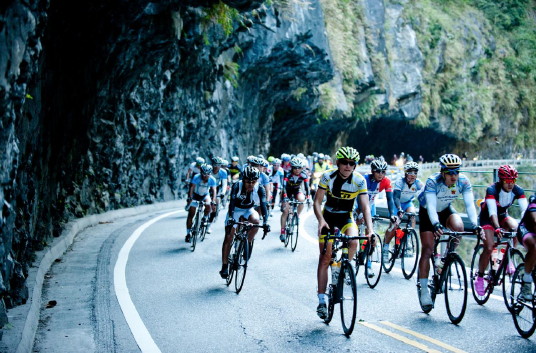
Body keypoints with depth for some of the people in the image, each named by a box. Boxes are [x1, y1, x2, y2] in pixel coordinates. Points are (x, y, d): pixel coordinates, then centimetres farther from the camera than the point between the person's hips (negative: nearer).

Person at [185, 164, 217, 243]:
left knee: (208, 206, -30)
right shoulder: (196, 177, -28)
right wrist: (190, 198, -45)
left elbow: (214, 191, -28)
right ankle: (188, 233, 0)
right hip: (195, 195, -1)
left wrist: (213, 201, -41)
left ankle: (205, 218, 2)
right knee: (191, 214, -7)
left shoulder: (212, 179, -24)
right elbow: (192, 188, -32)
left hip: (205, 195, 1)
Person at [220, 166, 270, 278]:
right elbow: (232, 202, -35)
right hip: (236, 210, -1)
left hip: (249, 210, 1)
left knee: (256, 221, -33)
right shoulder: (237, 186, -28)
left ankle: (248, 243, -10)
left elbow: (263, 205, -31)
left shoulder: (260, 189, -24)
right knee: (228, 238, -9)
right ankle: (224, 266, -1)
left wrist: (265, 221, -45)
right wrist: (230, 218, -50)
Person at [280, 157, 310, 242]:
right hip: (288, 191, -2)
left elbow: (307, 187, -25)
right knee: (285, 211, -13)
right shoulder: (288, 175, -28)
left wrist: (308, 197, -38)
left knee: (301, 199, -31)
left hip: (297, 190, 2)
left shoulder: (304, 175, -23)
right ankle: (283, 231, -7)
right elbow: (284, 186, -36)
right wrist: (285, 197, -49)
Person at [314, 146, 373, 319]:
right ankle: (321, 300, 1)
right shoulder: (328, 177, -18)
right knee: (325, 257, -6)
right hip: (328, 216, 0)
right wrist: (321, 220, -35)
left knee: (353, 242, -31)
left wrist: (370, 229, -33)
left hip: (346, 217, 1)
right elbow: (317, 202, -18)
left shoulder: (359, 180, -16)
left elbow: (365, 207, -19)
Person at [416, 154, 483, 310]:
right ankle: (424, 291, -4)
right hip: (427, 213, -3)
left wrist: (475, 225, -44)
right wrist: (436, 225, -57)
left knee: (458, 227, -30)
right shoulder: (432, 181, -32)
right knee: (427, 250, -11)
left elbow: (470, 204, -29)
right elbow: (431, 206, -40)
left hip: (446, 210, 3)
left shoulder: (463, 182, -23)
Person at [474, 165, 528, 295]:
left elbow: (525, 210, -28)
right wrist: (497, 228, -56)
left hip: (503, 215, 4)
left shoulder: (517, 190, -19)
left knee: (516, 229, -28)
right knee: (489, 248, -17)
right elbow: (492, 211, -40)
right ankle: (479, 278, 0)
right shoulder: (492, 189, -29)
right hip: (487, 217, -4)